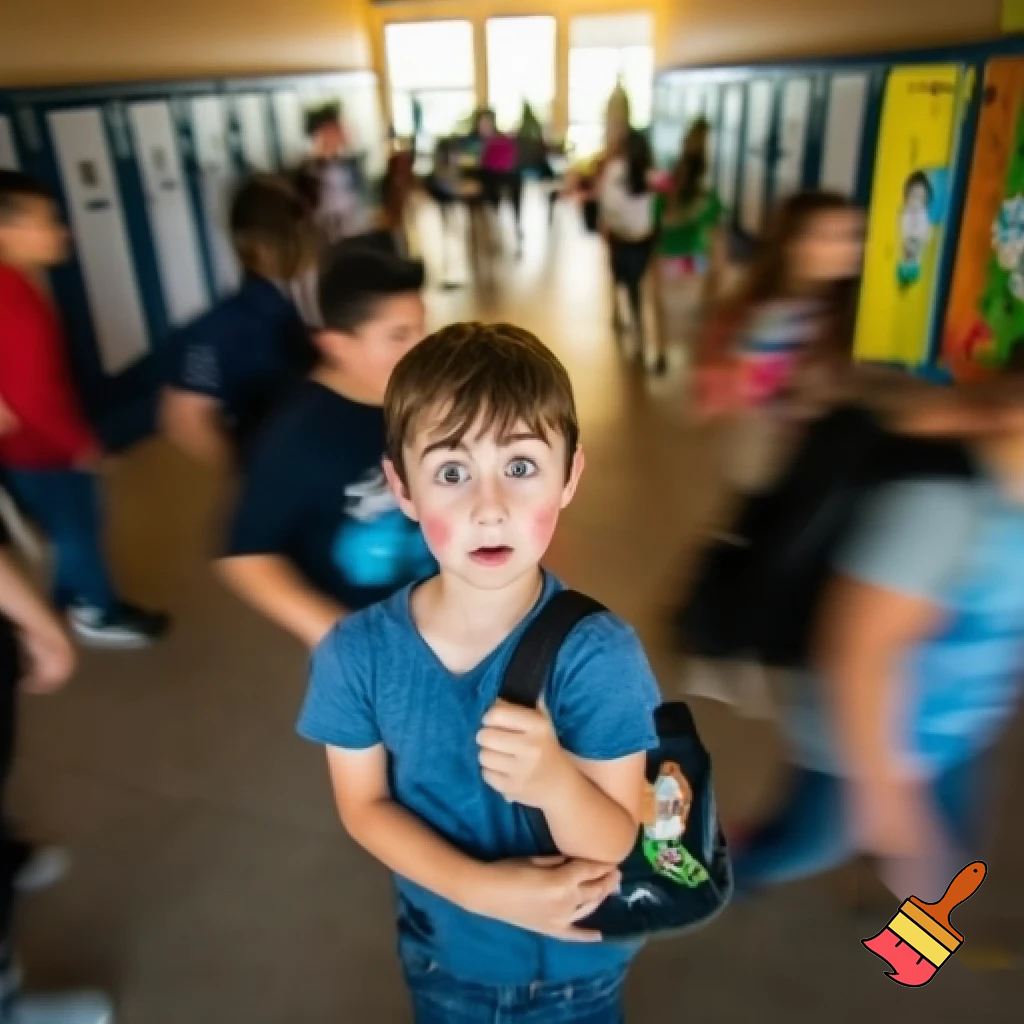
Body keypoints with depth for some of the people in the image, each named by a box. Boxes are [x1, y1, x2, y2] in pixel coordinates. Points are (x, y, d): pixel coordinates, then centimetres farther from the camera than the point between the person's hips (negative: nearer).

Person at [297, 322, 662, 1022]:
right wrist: (479, 887, -23)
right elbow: (365, 804, -10)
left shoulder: (598, 652, -28)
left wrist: (553, 780, -45)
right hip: (442, 956, 2)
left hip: (577, 967, -1)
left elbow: (614, 847, -24)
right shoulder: (358, 652, -21)